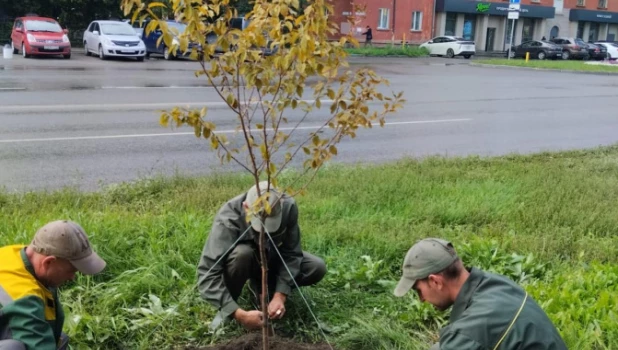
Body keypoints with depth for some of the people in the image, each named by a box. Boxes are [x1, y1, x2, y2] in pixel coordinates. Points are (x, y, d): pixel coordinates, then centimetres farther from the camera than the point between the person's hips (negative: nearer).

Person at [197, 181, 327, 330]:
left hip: (272, 259, 3)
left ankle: (261, 283, 4)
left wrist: (279, 296, -34)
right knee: (241, 253, -38)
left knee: (317, 268, -19)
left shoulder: (288, 207, -29)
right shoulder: (228, 218, -39)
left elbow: (291, 254, -22)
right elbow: (207, 275, -43)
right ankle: (225, 311, -13)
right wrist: (239, 314, -49)